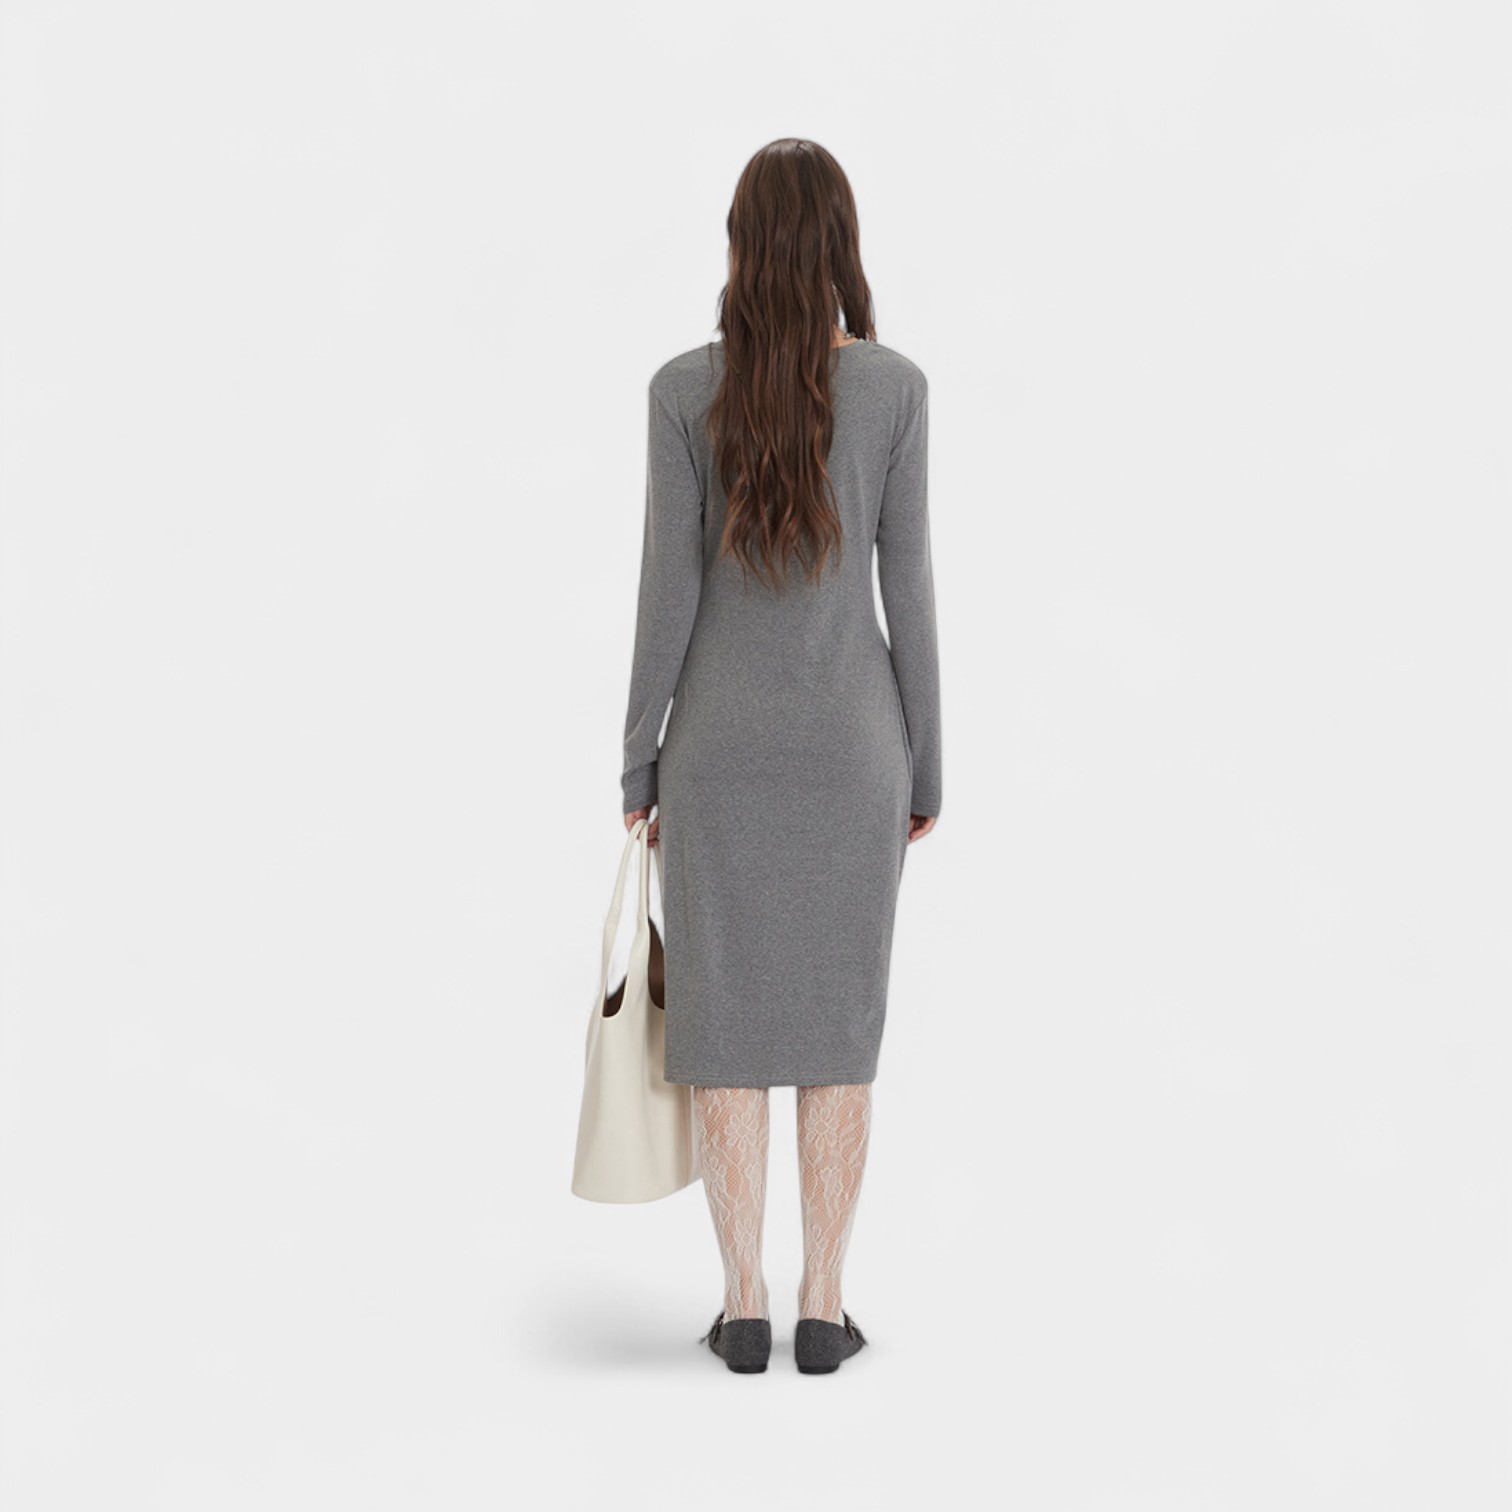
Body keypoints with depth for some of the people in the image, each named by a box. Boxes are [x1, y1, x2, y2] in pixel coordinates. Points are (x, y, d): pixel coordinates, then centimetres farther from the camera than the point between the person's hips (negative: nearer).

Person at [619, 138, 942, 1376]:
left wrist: (640, 761, 3)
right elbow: (908, 586, -4)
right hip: (853, 741, 0)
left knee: (727, 1021, 8)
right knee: (839, 1021, 9)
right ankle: (824, 1307, 13)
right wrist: (925, 764, 5)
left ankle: (744, 1306, 12)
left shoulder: (685, 388, -6)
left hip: (722, 740, 0)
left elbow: (667, 589, -7)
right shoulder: (895, 385, -5)